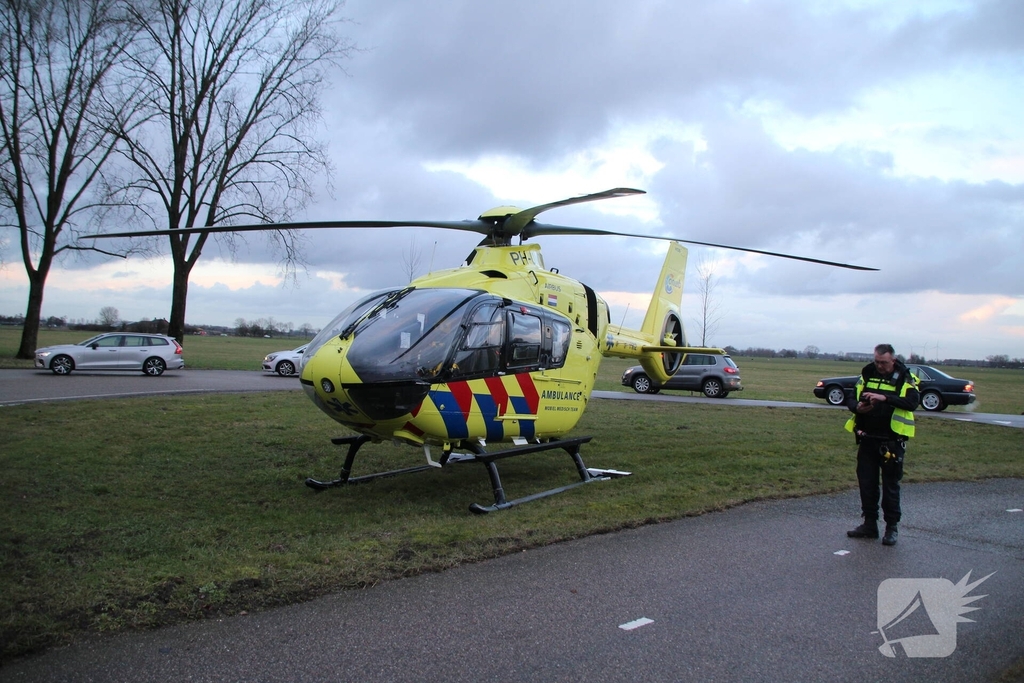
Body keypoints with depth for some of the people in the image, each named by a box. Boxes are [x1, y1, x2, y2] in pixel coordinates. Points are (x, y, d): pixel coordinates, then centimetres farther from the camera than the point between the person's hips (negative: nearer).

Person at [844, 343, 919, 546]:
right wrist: (857, 407, -16)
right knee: (866, 482, 9)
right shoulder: (867, 374, 5)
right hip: (867, 439, 4)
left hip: (892, 441, -4)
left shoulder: (905, 379, -5)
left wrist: (885, 398, -33)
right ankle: (870, 524, 21)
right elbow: (850, 399, 7)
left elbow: (912, 402, -21)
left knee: (891, 484, 4)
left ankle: (892, 527, 15)